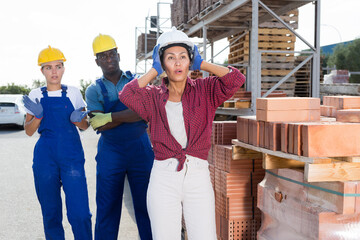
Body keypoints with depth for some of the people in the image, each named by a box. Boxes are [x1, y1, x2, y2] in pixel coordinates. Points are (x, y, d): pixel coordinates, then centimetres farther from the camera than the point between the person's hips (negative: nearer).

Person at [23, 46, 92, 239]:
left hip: (72, 156, -1)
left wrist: (77, 119, -10)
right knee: (50, 213, 7)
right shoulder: (35, 96, 7)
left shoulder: (73, 93, 6)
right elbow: (29, 131, 9)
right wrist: (38, 116, -10)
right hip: (45, 158, 1)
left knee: (79, 213, -10)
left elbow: (85, 125, 12)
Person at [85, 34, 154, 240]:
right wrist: (133, 114, -14)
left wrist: (111, 117, -19)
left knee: (146, 205, 7)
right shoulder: (94, 90, 3)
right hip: (110, 153, 0)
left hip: (140, 150, 0)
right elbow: (101, 127, -11)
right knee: (107, 209, 6)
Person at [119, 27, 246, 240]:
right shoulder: (154, 97, 8)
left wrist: (201, 64, 3)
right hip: (163, 177, 0)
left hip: (198, 176, 0)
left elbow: (236, 79, -7)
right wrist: (154, 70, 2)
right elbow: (126, 95, -10)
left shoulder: (205, 91, 7)